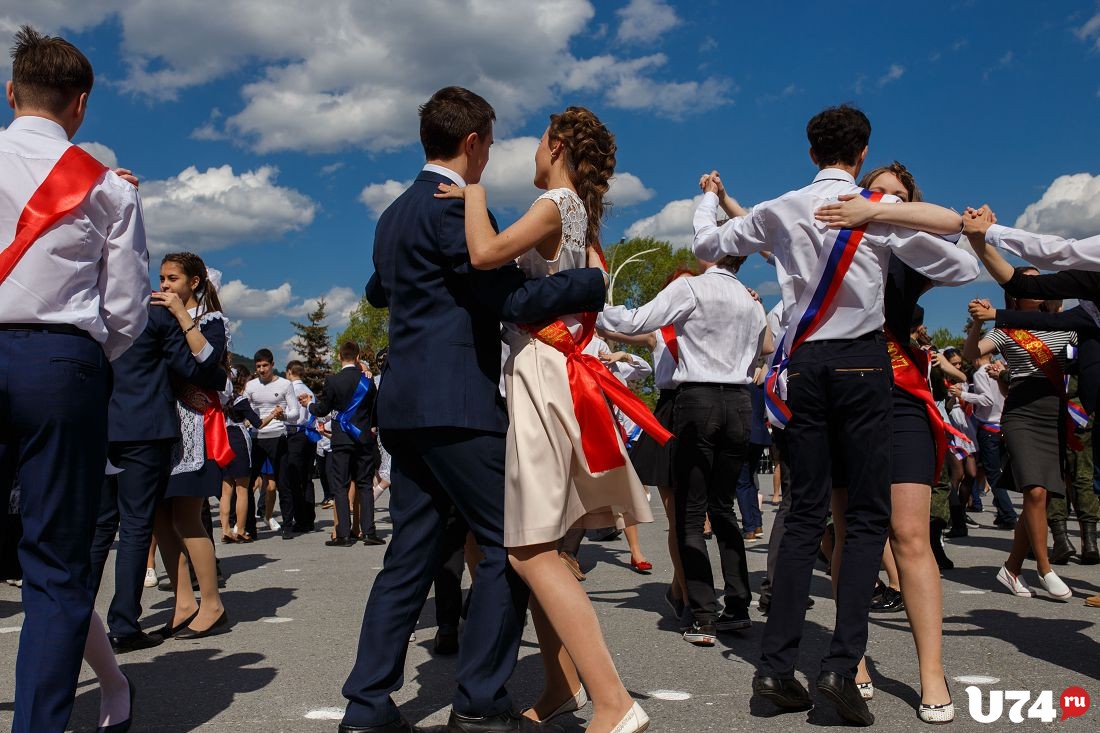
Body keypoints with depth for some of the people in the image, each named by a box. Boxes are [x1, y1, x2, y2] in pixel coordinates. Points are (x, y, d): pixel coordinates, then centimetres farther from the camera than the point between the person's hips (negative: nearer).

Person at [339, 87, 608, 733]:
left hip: (405, 405, 9)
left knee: (412, 552, 11)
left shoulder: (394, 215, 19)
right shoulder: (452, 207, -10)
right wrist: (599, 280, -8)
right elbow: (515, 298, -17)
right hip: (455, 405, -9)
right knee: (508, 543, -1)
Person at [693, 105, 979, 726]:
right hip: (862, 361, -3)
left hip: (804, 365, 3)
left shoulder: (781, 211, 6)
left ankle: (777, 664, 4)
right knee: (868, 515, 2)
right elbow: (964, 270, 4)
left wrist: (709, 197, 39)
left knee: (806, 514, 7)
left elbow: (708, 243, 20)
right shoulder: (884, 211, -1)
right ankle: (844, 664, -7)